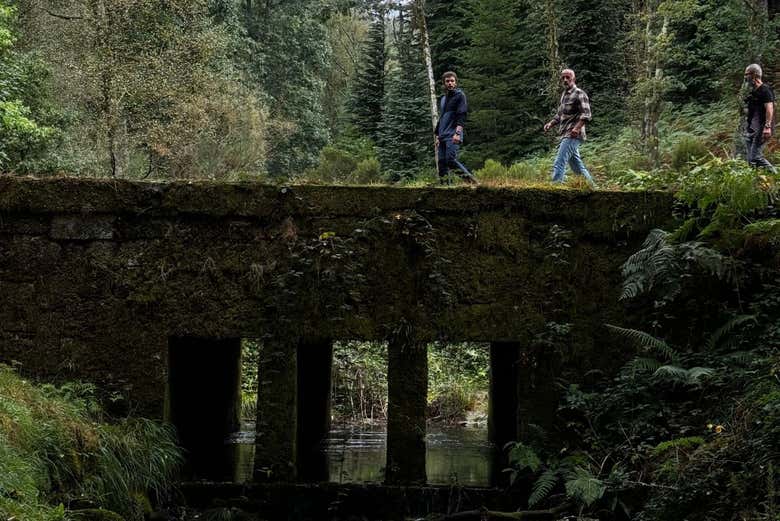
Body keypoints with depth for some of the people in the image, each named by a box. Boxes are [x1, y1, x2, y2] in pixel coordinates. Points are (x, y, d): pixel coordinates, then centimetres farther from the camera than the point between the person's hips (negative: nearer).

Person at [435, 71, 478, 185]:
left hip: (453, 136, -7)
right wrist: (437, 136, 24)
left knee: (451, 160, -22)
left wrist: (458, 133, -21)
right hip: (443, 136, 8)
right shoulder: (443, 99, 24)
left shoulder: (459, 95, 1)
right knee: (442, 162, -1)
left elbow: (462, 115, -10)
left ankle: (470, 178, -15)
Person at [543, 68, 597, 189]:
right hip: (564, 135, 9)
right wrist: (551, 123, 9)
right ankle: (592, 187, 24)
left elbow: (586, 114, -16)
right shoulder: (564, 95, 19)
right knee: (577, 166, 15)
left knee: (558, 165, -17)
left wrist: (577, 127, -29)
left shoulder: (579, 94, -7)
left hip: (572, 135, -9)